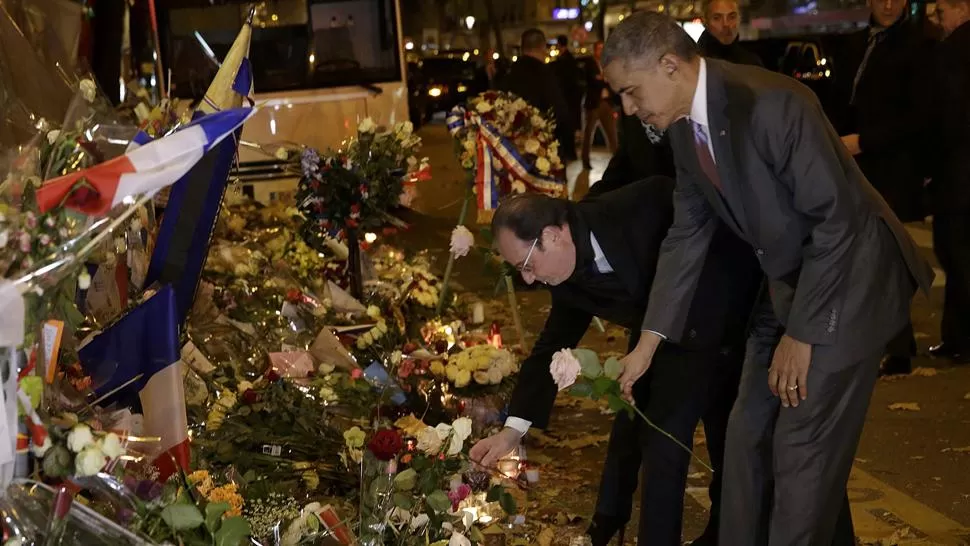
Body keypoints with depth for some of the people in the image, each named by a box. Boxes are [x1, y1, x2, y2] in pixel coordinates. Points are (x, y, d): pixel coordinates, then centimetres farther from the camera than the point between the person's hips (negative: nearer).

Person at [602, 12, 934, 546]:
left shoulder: (771, 103, -28)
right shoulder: (684, 126, -2)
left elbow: (838, 220, -25)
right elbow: (688, 232, 6)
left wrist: (800, 333, -19)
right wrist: (650, 340, 1)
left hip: (848, 279, -8)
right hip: (787, 282, 8)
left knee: (802, 444, -6)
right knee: (747, 434, 11)